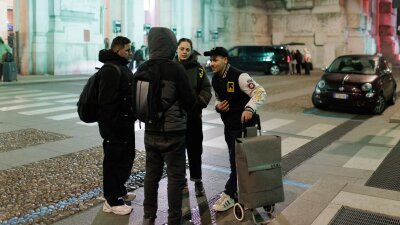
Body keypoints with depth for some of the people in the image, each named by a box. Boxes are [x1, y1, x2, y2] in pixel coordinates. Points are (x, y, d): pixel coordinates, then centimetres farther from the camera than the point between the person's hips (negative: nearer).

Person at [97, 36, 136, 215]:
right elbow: (107, 102, -25)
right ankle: (112, 200, 11)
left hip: (125, 123, 10)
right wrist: (112, 126, -26)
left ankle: (119, 191, 35)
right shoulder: (111, 70, -18)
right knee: (114, 160, -1)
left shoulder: (122, 67, 15)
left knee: (126, 157, 19)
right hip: (115, 125, -10)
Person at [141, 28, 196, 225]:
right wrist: (182, 108, 9)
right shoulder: (175, 69, -15)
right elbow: (190, 101, -12)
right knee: (175, 177, 5)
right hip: (173, 132, -5)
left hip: (150, 131, 5)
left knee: (151, 174, 15)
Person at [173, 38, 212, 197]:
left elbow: (206, 88, 2)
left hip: (193, 115, 0)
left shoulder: (197, 68, 2)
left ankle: (197, 180, 17)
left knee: (195, 149, 6)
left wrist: (199, 102, -12)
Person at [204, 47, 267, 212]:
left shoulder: (239, 77, -19)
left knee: (237, 160, -3)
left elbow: (260, 93, -21)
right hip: (228, 125, 8)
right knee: (235, 160, 16)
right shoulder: (215, 79, 6)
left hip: (243, 125, -8)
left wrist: (249, 108, -36)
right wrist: (217, 106, -3)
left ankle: (229, 195, 6)